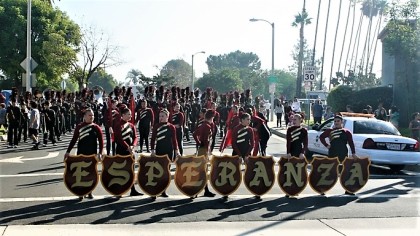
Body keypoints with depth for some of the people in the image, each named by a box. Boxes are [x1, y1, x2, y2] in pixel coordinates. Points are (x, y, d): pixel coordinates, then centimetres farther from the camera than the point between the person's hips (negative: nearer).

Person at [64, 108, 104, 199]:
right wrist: (68, 151, -4)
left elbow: (101, 141, -1)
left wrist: (100, 153, -12)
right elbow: (74, 140, 1)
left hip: (92, 154, 1)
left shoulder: (96, 128, -1)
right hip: (81, 154, -1)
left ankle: (89, 192, 18)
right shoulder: (79, 127, -1)